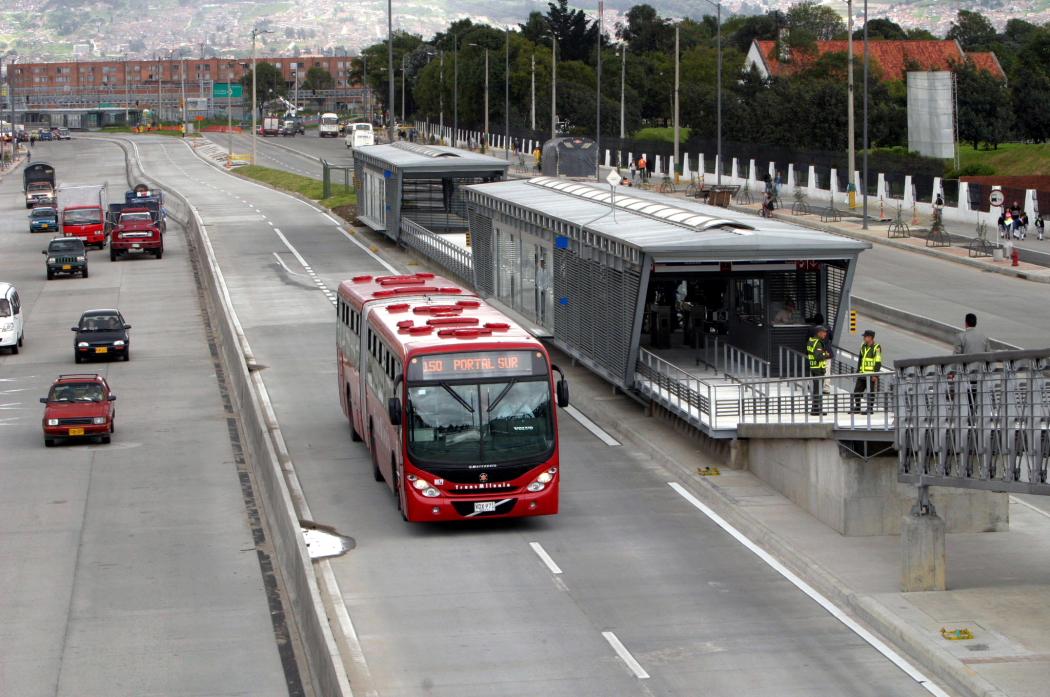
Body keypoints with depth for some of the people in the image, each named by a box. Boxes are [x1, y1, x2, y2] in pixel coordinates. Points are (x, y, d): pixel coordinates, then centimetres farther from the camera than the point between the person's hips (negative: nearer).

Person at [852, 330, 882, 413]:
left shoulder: (876, 348, -8)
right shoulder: (863, 346, 14)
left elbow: (878, 362, -12)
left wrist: (875, 375, -16)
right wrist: (857, 371, 18)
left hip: (871, 374, -7)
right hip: (862, 374, 7)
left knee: (870, 392, -2)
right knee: (857, 391, 5)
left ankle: (870, 409, 5)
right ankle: (857, 408, 14)